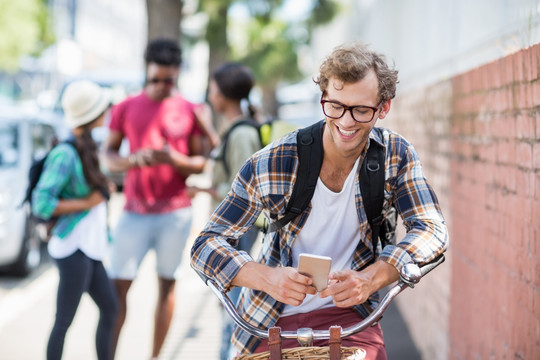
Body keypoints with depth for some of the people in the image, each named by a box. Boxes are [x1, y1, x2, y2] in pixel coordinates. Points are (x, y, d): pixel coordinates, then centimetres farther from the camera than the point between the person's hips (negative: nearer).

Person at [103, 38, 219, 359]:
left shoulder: (191, 112, 3)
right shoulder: (126, 109, 6)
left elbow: (202, 163, 3)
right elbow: (109, 154, 7)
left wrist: (176, 159, -18)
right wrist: (132, 160, -14)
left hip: (176, 212, 0)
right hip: (135, 212, 0)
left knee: (167, 284, 5)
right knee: (118, 285, -4)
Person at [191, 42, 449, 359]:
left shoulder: (396, 154, -7)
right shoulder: (271, 164, -15)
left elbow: (432, 230, -11)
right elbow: (207, 245, -13)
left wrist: (372, 278, -30)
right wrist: (267, 278, -34)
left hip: (349, 313, 0)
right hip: (273, 323, 1)